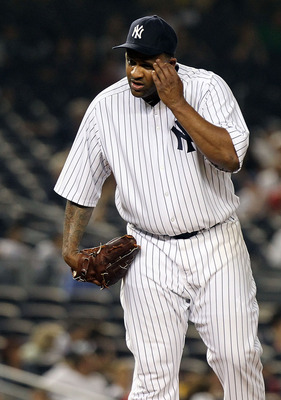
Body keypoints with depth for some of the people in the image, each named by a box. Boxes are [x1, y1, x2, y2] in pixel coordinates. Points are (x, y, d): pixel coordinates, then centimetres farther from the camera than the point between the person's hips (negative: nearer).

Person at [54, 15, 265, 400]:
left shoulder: (207, 88, -10)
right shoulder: (105, 107, -3)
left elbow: (230, 157, -25)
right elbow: (82, 183, 8)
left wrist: (177, 103, -24)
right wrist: (71, 244, -3)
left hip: (217, 248, -1)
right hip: (150, 256, 1)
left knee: (238, 358, 0)